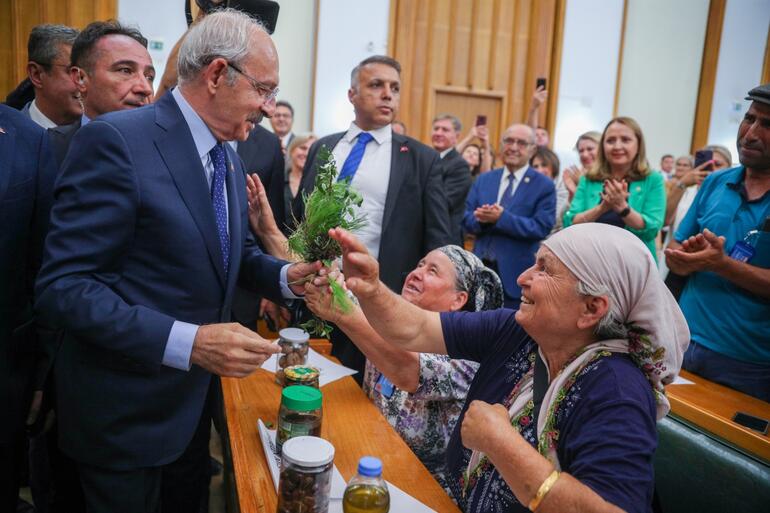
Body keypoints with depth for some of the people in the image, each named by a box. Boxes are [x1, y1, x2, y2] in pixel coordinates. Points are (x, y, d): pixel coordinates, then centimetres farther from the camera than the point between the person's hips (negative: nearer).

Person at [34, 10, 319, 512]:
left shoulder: (229, 157, 6)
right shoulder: (116, 140, -22)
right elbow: (62, 287, -25)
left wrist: (286, 275, -6)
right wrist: (185, 342, -33)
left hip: (196, 395, 8)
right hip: (126, 410, -7)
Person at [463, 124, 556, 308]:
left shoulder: (544, 186, -2)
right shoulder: (483, 180, 11)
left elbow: (542, 227, -13)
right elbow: (466, 219, 5)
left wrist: (502, 218, -23)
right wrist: (482, 219, -18)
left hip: (517, 273, -3)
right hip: (481, 267, 4)